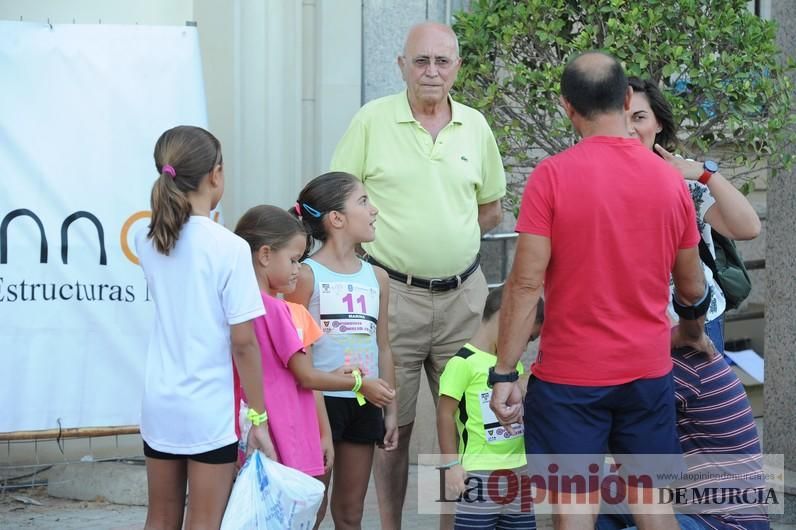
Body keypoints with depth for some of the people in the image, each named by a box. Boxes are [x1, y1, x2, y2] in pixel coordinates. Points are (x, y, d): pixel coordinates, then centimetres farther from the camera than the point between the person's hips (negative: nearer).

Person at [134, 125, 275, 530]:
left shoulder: (147, 241, 1)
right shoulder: (230, 249, -15)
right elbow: (243, 343, -14)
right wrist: (258, 417, -7)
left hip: (159, 402, 5)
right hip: (210, 407, -5)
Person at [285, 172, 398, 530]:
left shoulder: (376, 278, 10)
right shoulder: (307, 275, -8)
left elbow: (382, 347, 13)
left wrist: (390, 410, 11)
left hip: (364, 405, 6)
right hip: (320, 401, -6)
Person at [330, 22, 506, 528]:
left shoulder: (475, 126, 6)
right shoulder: (372, 121, -3)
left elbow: (491, 208, 16)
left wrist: (448, 238, 5)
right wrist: (387, 243, -7)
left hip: (462, 294, 3)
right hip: (394, 292, -3)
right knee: (393, 423, 4)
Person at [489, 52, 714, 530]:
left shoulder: (552, 176, -11)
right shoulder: (670, 179, 1)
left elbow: (527, 284, -14)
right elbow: (692, 287, 11)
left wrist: (504, 373, -9)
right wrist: (693, 334, 31)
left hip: (570, 375, -3)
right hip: (648, 370, 3)